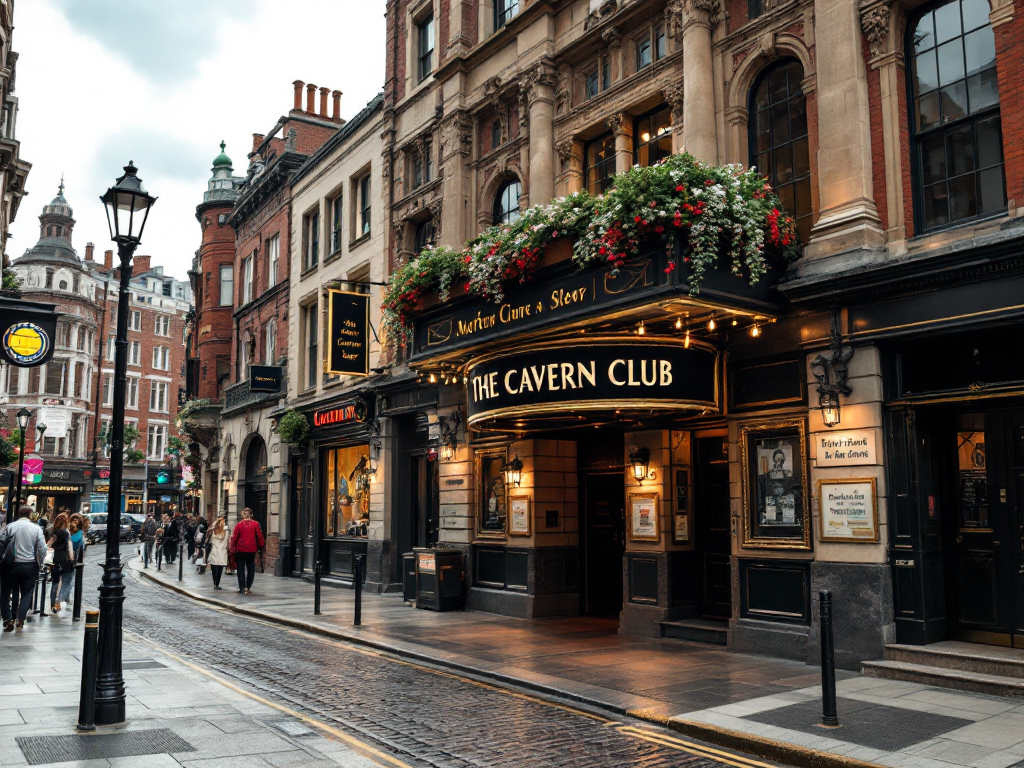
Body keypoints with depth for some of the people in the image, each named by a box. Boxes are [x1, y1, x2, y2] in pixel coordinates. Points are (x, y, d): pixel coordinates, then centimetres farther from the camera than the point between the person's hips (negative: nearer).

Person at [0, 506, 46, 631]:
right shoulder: (36, 529, -3)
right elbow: (42, 549, -6)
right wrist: (40, 563, 7)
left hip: (10, 564, 1)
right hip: (29, 565, 0)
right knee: (26, 592, 10)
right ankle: (20, 619, 6)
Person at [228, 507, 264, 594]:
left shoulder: (239, 525, -3)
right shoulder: (256, 524, -3)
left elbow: (234, 537, -4)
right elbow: (260, 536, -1)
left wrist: (232, 548, 4)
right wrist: (261, 546, 10)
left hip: (240, 550, 0)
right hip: (252, 550, 0)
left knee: (241, 569, 7)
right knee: (251, 569, 11)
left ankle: (242, 588, 1)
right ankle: (248, 588, 6)